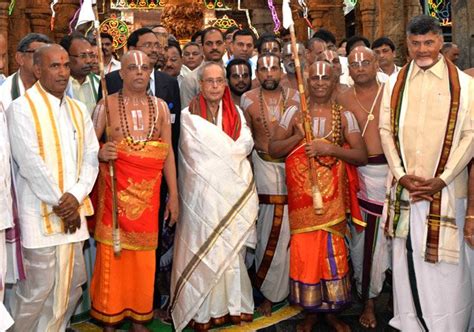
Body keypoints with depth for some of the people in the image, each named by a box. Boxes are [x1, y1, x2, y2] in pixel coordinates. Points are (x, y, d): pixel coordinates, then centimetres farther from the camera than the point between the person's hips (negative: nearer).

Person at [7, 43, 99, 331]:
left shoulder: (78, 109, 12)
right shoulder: (22, 107, -6)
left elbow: (91, 156, 7)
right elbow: (30, 163, -13)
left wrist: (76, 196, -8)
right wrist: (59, 203, -11)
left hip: (74, 210, 6)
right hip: (39, 212, -6)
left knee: (73, 283, 12)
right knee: (37, 289, 0)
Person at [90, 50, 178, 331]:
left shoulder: (160, 107, 8)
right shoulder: (106, 105, 0)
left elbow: (168, 153, 6)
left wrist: (174, 195, 4)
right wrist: (100, 153, -21)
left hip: (148, 192, 2)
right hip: (115, 191, -2)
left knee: (144, 254, 6)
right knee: (113, 253, 2)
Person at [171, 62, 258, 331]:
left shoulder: (236, 112, 13)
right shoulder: (189, 115, 1)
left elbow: (247, 144, 0)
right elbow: (196, 150, -9)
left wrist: (217, 152, -7)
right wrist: (231, 152, -1)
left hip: (234, 191, 4)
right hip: (203, 191, -4)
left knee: (232, 247, 9)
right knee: (203, 250, -1)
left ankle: (233, 304, 19)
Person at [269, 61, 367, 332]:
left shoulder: (345, 116, 4)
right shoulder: (294, 113, 5)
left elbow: (362, 156, -3)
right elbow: (273, 149, 2)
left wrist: (330, 148, -16)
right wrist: (299, 136, -13)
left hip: (332, 194, 0)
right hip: (301, 193, 0)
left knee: (332, 250, 2)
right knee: (304, 250, 3)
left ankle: (332, 310, 21)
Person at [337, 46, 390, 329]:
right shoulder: (342, 100, 5)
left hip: (390, 170, -1)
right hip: (357, 173, 1)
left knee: (388, 235, 7)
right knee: (361, 236, 6)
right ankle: (369, 300, 22)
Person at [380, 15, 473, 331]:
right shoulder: (395, 84, 9)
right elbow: (386, 130, 5)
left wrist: (441, 179, -12)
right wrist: (401, 174, -7)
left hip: (445, 188, -2)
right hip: (404, 186, 3)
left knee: (444, 260, 1)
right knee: (407, 258, 9)